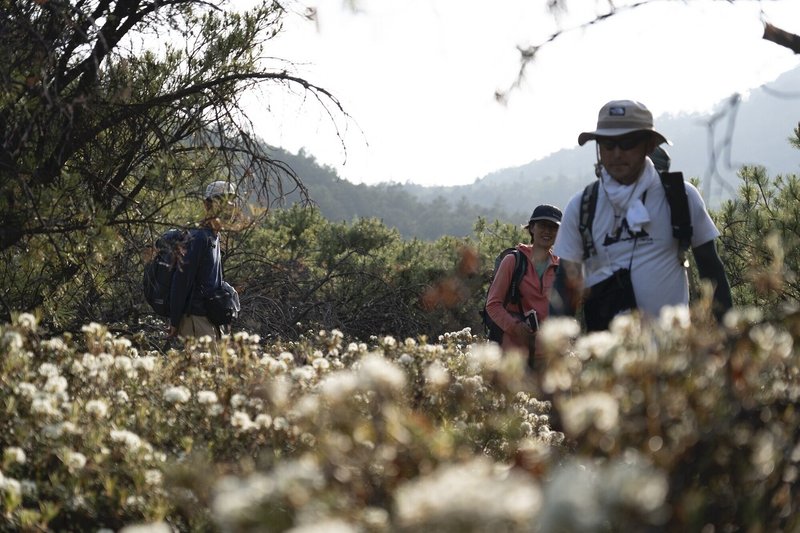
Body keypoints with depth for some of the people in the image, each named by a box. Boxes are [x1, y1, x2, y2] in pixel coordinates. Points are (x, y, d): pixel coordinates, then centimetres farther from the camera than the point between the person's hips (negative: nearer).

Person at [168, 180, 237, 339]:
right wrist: (174, 322, -17)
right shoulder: (199, 238, -17)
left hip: (209, 317, 10)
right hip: (195, 317, -10)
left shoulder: (214, 237, 14)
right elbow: (181, 281, -18)